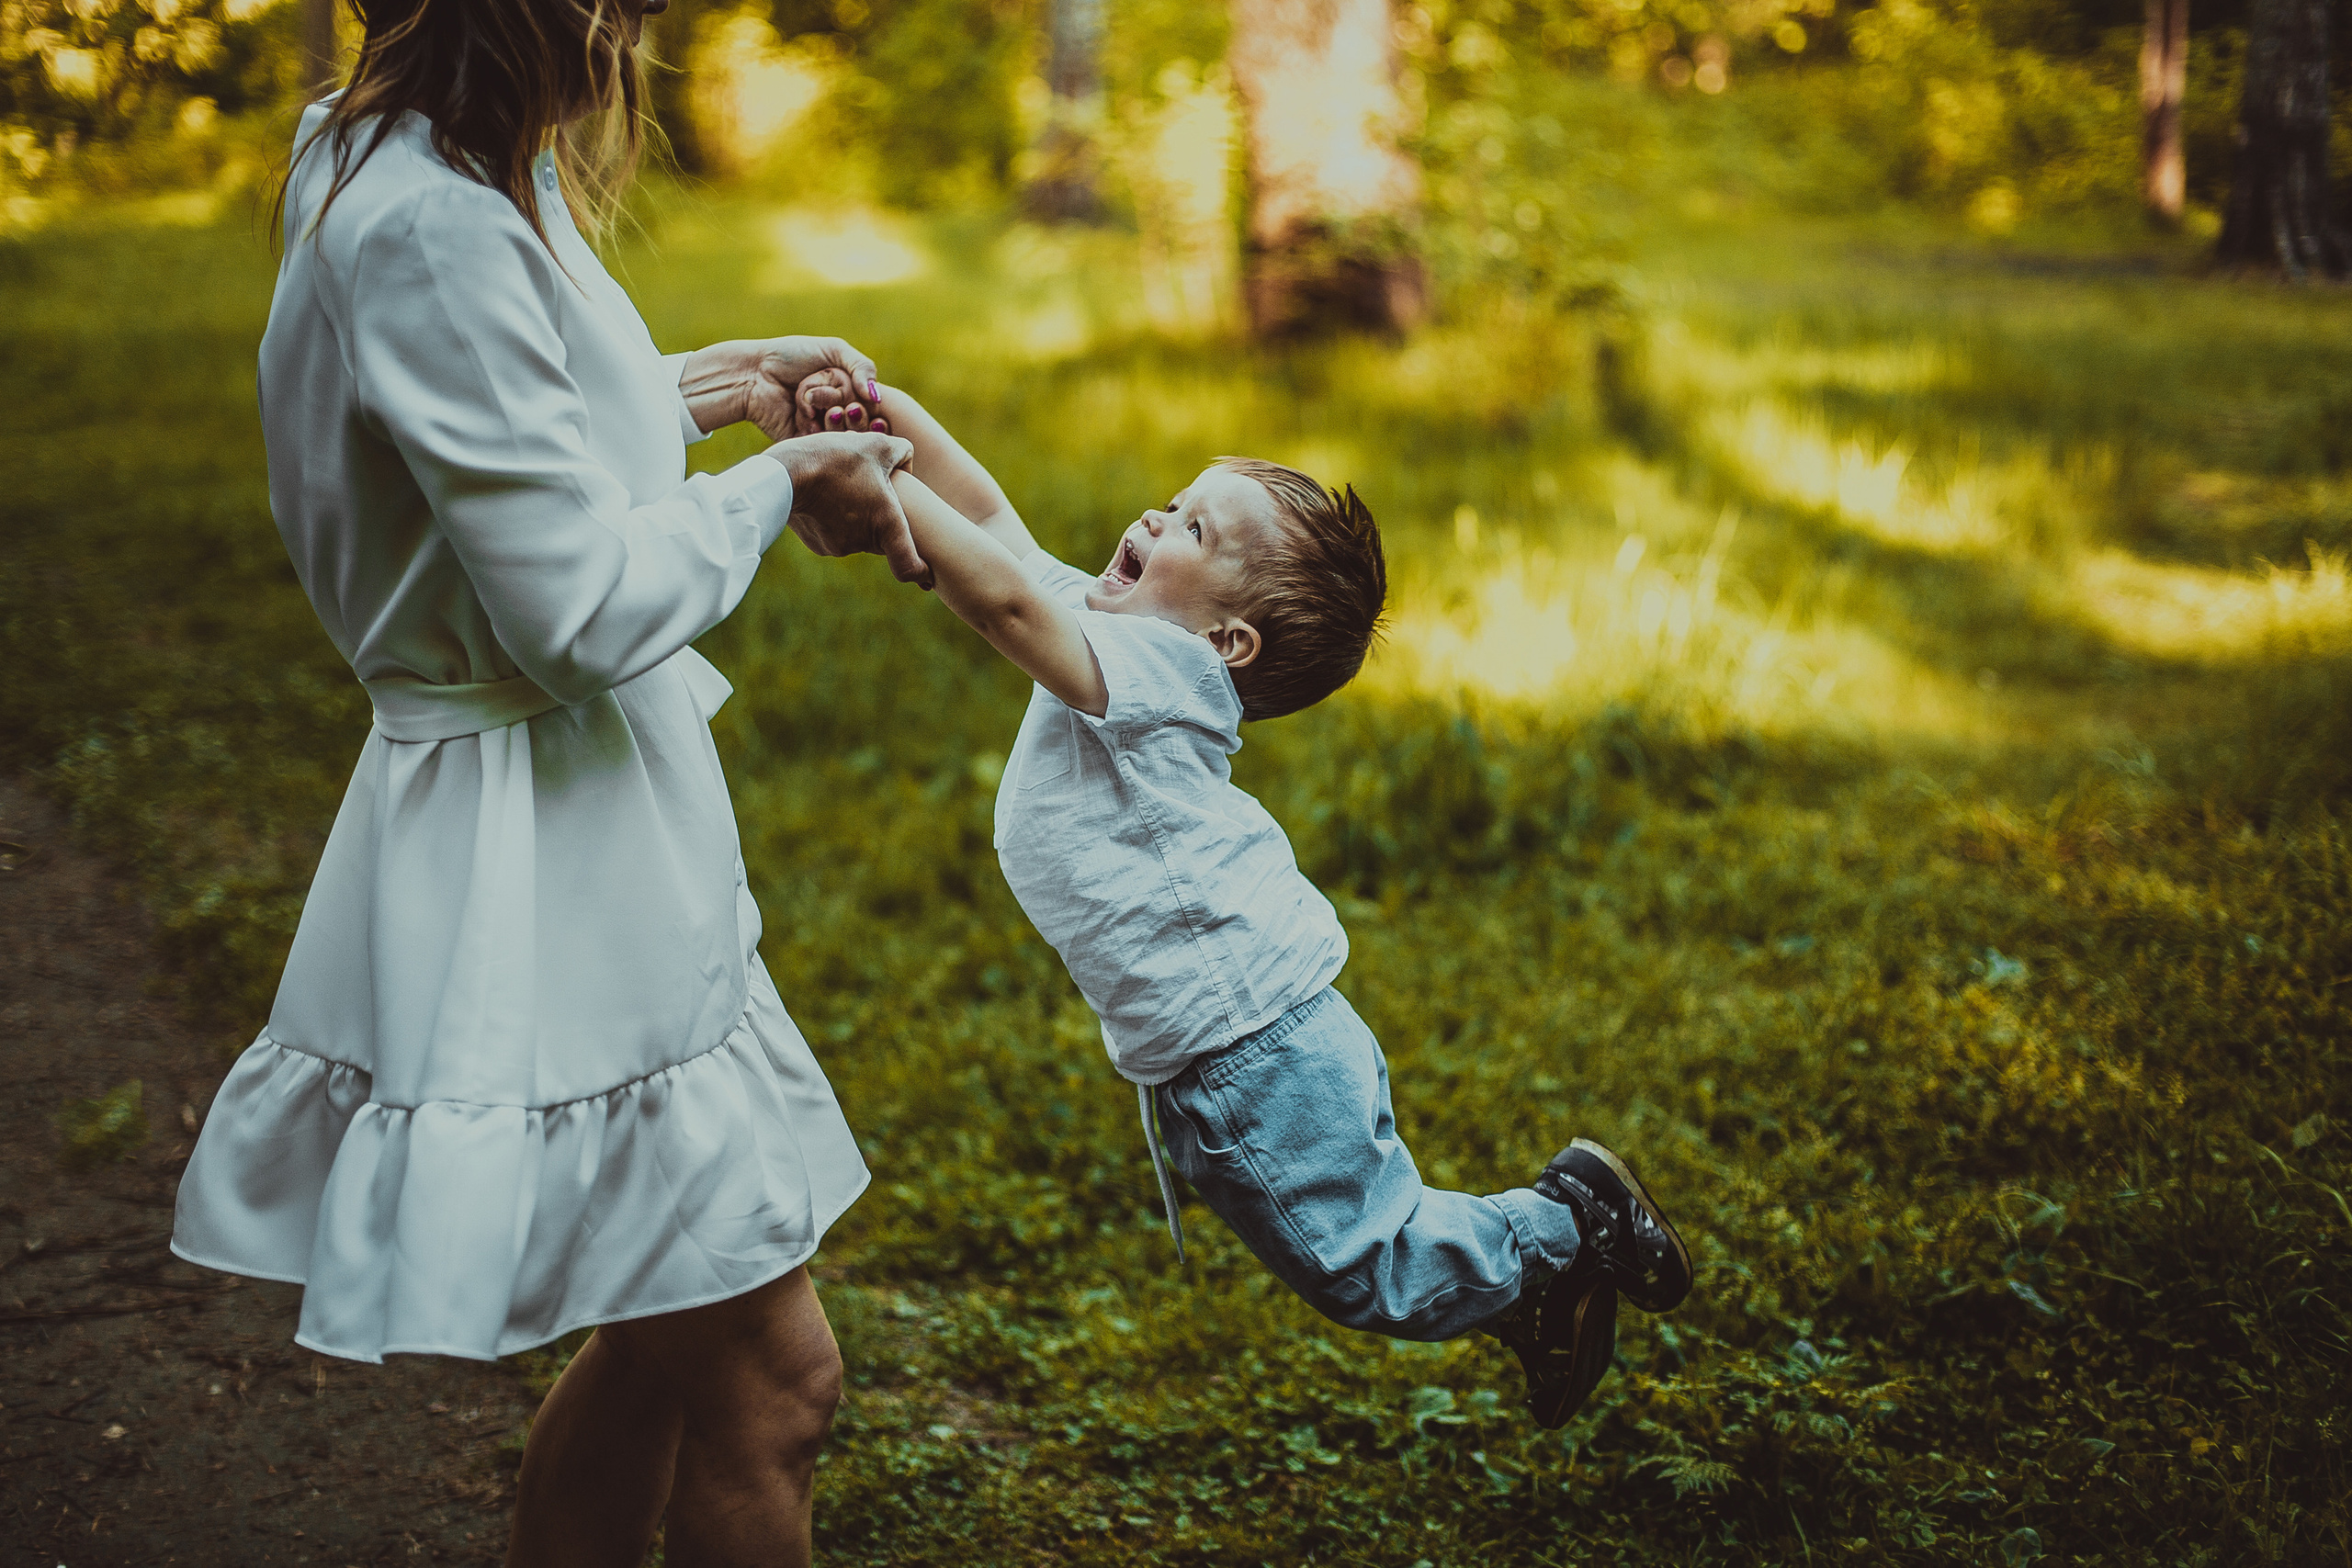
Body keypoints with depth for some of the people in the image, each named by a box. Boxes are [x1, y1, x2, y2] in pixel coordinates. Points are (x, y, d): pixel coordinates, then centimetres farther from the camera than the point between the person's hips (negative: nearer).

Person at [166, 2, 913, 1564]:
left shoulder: (399, 170, 8)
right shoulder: (431, 232, -24)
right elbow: (585, 611, -24)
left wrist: (705, 385, 13)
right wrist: (778, 485, -9)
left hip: (590, 832, 10)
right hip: (535, 859, -10)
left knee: (664, 1346, 22)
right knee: (771, 1381, 2)